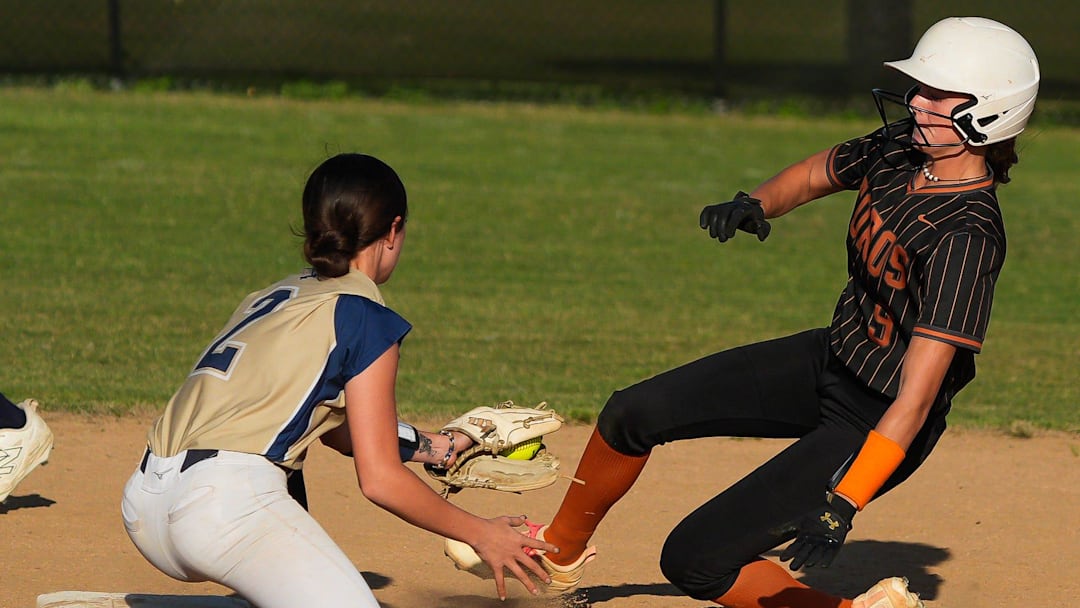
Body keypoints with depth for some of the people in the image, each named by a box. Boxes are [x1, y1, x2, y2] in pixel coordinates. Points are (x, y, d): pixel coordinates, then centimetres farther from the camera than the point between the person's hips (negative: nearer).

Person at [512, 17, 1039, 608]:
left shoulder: (967, 237, -31)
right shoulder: (902, 147, -7)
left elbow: (917, 397, -34)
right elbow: (813, 175, 14)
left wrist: (843, 505, -40)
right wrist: (753, 205, -9)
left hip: (877, 423, -8)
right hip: (829, 360, 8)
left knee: (693, 560, -10)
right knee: (634, 413, 7)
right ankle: (560, 551, 30)